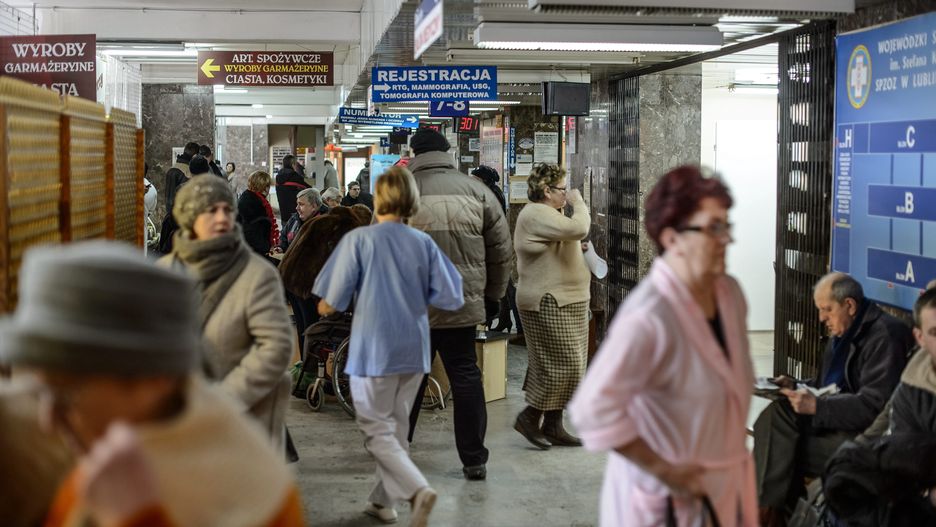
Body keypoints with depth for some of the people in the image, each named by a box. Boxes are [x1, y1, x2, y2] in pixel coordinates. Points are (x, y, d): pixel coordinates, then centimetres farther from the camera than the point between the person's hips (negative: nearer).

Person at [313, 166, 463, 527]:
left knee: (377, 430, 3)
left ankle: (418, 489, -17)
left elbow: (332, 301, -11)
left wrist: (327, 305, 12)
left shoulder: (358, 239, -12)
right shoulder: (424, 243, -2)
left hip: (374, 349, -4)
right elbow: (450, 298, 0)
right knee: (397, 427, 18)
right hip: (414, 348, 4)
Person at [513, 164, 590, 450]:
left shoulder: (547, 213, 18)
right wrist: (579, 203, -12)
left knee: (567, 366, 11)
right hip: (549, 304, -11)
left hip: (563, 301, 11)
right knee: (564, 364, -9)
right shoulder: (537, 215, -17)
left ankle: (553, 426, 16)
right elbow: (578, 229, -28)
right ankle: (529, 416, 3)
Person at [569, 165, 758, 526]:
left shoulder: (729, 293, 0)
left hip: (724, 485, 8)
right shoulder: (649, 318, -26)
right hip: (666, 496, -7)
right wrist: (665, 472, -22)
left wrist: (735, 451, 11)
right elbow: (593, 410, -30)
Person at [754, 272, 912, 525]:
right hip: (835, 419, 9)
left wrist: (817, 406, -24)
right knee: (777, 412, -14)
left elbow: (874, 406, -22)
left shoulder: (885, 335, -15)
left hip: (863, 436, -9)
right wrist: (795, 386, 5)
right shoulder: (844, 333, 13)